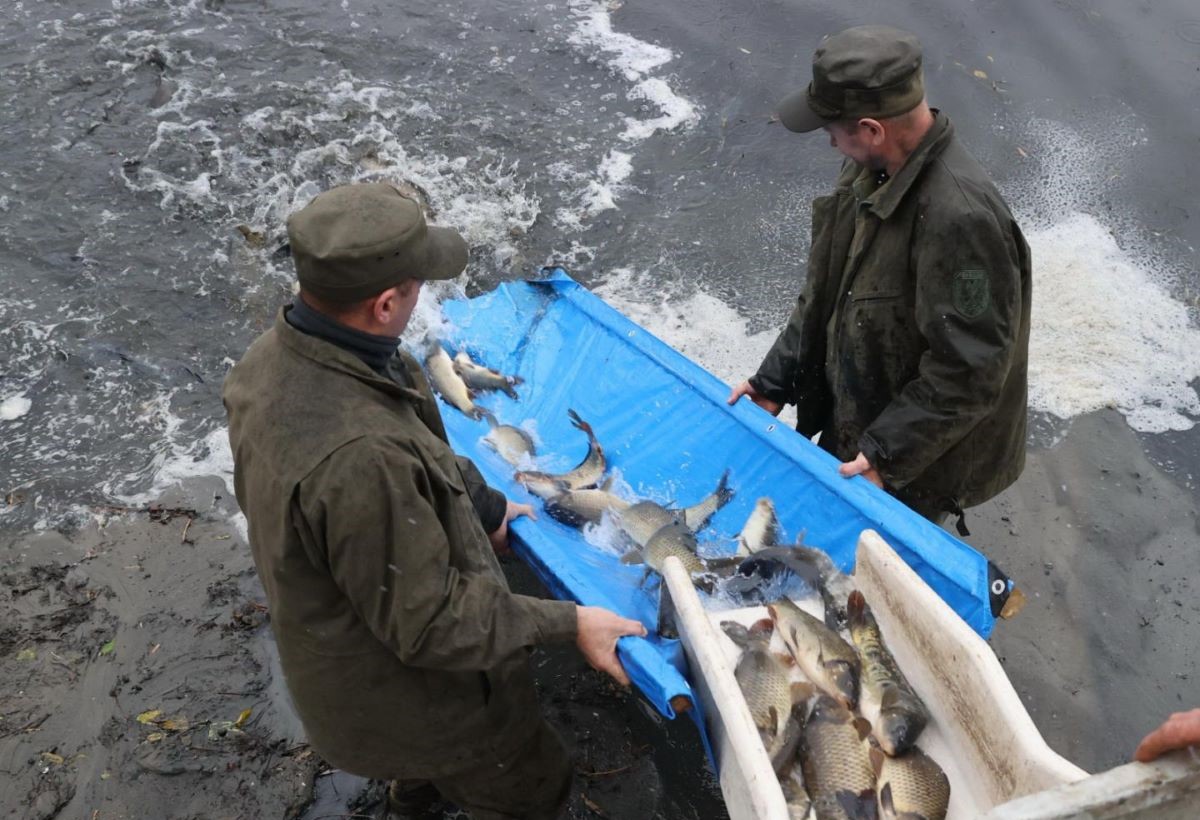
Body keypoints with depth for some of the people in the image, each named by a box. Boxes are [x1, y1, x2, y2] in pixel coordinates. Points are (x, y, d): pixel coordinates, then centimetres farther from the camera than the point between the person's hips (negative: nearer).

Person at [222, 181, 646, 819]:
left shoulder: (270, 359, -13)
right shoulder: (359, 458, -44)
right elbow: (427, 622, -31)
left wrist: (479, 507, 11)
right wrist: (568, 624, -22)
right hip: (405, 697, -9)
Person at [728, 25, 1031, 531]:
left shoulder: (960, 219, -34)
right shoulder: (870, 172, -5)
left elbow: (968, 373, -28)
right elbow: (824, 291, 6)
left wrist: (885, 455, -24)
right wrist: (774, 381, 3)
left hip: (918, 468, -8)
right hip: (850, 426, 8)